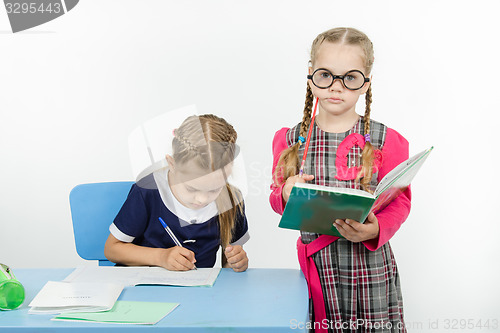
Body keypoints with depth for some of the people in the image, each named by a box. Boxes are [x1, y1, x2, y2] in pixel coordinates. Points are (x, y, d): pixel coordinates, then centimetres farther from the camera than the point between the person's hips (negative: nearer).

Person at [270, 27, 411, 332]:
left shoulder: (386, 141, -3)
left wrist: (375, 230, -20)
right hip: (315, 264, 2)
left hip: (370, 265, -1)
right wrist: (286, 195, -14)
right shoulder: (289, 140, 3)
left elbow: (399, 201, 0)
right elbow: (276, 196, 10)